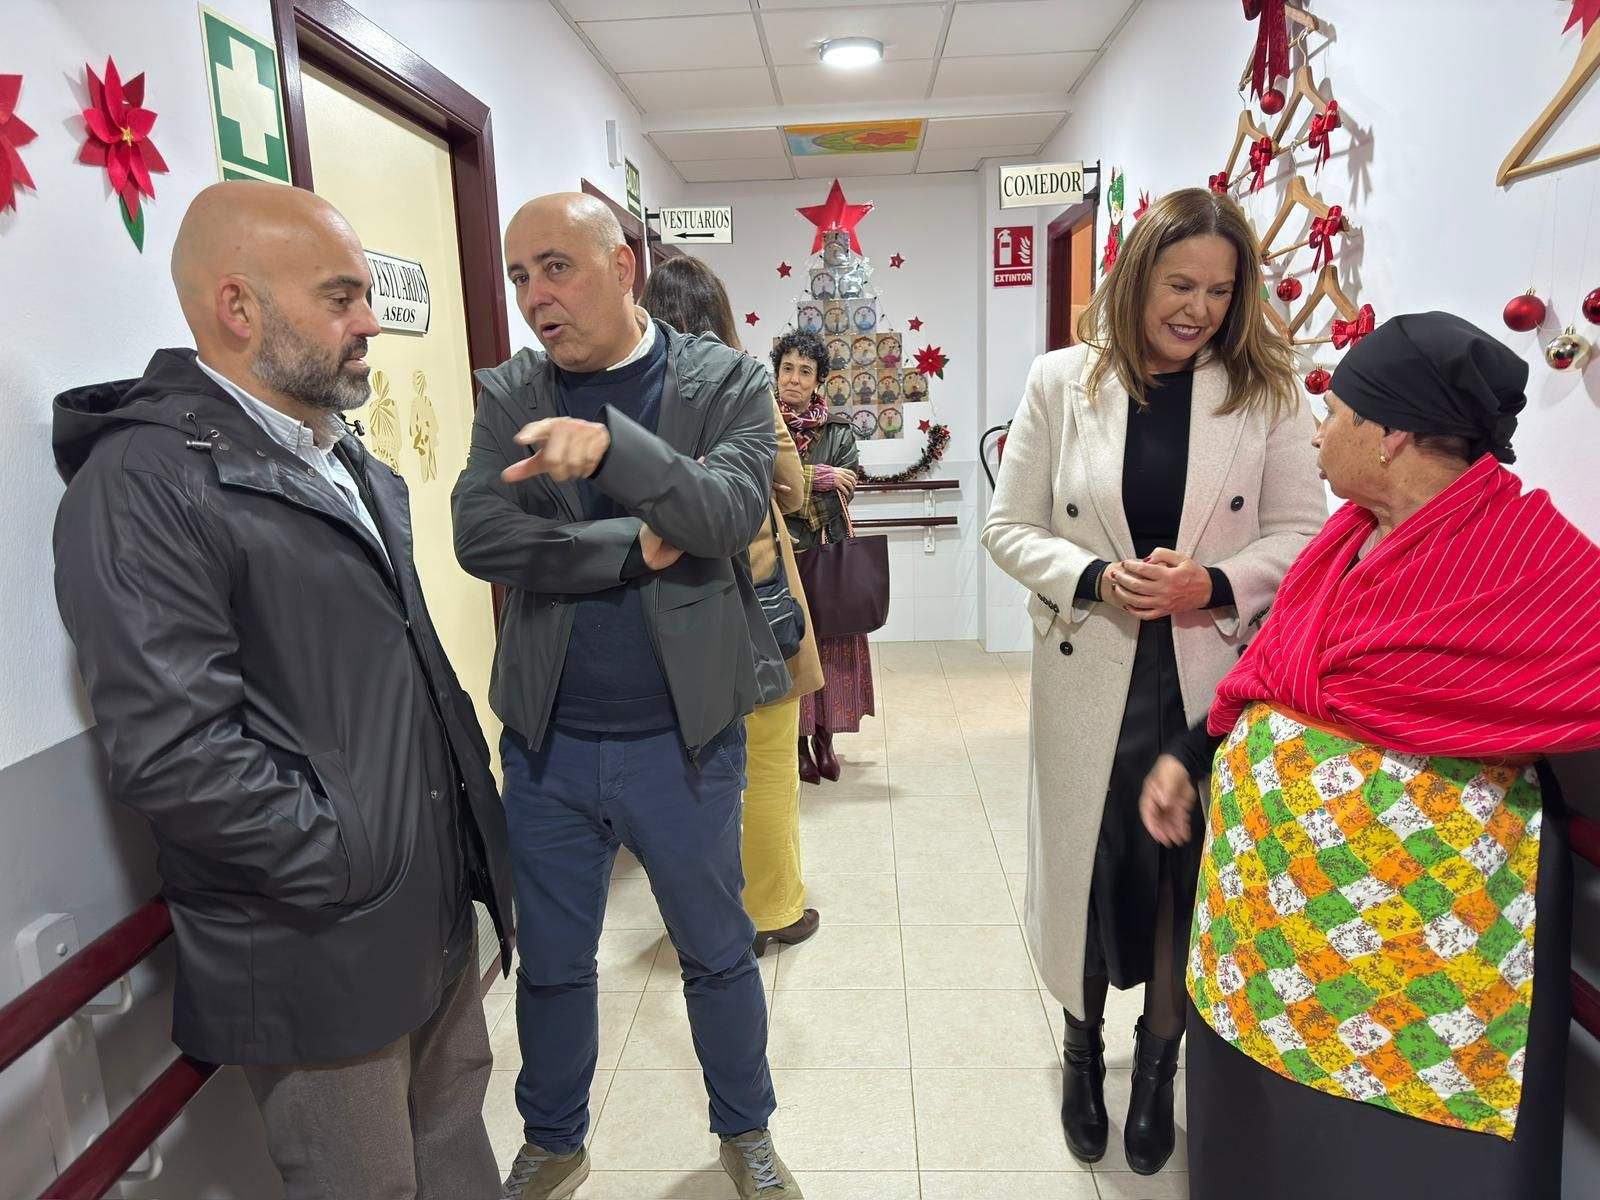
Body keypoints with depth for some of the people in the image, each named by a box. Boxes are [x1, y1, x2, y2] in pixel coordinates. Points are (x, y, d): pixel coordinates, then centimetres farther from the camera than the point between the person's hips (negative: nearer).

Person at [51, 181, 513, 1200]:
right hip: (319, 954, -7)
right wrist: (358, 871, -18)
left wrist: (473, 817, 8)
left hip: (441, 914, 8)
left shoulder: (354, 467, 11)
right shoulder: (144, 482, -17)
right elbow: (177, 755, -24)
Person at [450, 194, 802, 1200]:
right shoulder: (509, 394, 2)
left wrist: (612, 441, -36)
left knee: (719, 950, 16)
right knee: (550, 962, 18)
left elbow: (733, 513, -21)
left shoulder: (726, 381, -4)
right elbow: (483, 535, -12)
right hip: (548, 740, 2)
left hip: (685, 737, -2)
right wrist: (638, 547, -18)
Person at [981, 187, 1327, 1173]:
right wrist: (1096, 578, -18)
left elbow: (1301, 532, -1)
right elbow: (1011, 527, -1)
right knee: (1086, 862, 13)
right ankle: (1084, 1046, 40)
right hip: (1091, 675, 0)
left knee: (1192, 869, 12)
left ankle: (1159, 1060, 39)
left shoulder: (1265, 389, 0)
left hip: (1214, 678, 1)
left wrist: (1214, 586, -19)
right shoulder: (1064, 382, -2)